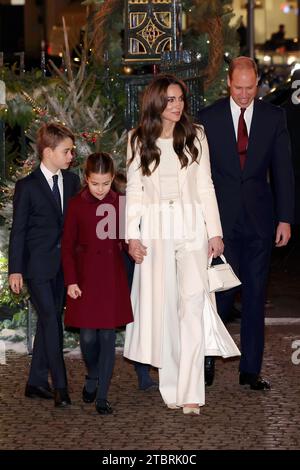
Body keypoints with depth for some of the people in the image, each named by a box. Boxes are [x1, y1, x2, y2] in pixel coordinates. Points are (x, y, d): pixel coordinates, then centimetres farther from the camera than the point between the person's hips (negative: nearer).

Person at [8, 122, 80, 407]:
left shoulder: (71, 181, 7)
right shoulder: (27, 186, -7)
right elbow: (18, 231, -5)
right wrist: (15, 270, -8)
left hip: (62, 265, 5)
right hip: (37, 266, -5)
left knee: (48, 321, 10)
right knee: (51, 322, -10)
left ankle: (36, 383, 18)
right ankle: (60, 387, -9)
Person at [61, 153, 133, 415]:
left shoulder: (119, 204, 0)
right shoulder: (77, 205, -4)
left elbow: (124, 239, 11)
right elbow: (67, 246, -1)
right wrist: (71, 281, -5)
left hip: (112, 277, 1)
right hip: (85, 276, -1)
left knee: (108, 336, 0)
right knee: (88, 336, 1)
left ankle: (102, 396, 6)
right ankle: (92, 379, 30)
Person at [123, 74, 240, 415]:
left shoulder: (195, 137, 7)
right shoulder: (139, 141, 6)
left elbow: (205, 187, 7)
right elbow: (134, 191, 7)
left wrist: (215, 232, 1)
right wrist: (133, 236, -1)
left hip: (191, 227, -1)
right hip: (154, 229, 1)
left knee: (192, 303, -13)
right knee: (161, 306, 1)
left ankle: (190, 393, -16)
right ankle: (170, 387, 8)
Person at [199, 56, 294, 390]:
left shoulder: (273, 118, 4)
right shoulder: (209, 118, 1)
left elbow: (283, 171, 5)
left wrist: (285, 218, 0)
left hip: (259, 219, 2)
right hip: (222, 219, -2)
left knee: (255, 294, 4)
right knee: (223, 289, -5)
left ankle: (250, 370, 11)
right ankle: (208, 353, 17)